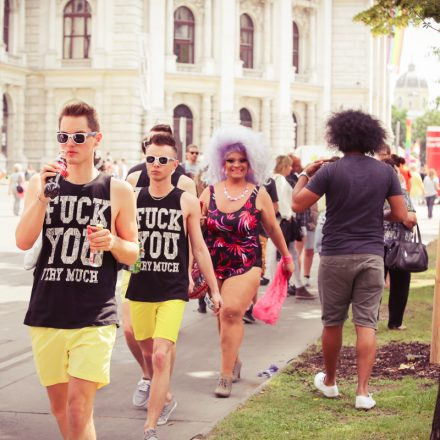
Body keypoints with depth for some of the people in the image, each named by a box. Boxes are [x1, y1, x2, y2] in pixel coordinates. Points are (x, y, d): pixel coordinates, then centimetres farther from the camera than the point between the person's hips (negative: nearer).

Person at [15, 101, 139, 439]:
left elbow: (132, 254, 7)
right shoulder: (41, 183, 5)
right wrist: (43, 194, -18)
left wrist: (113, 242, -14)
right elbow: (23, 242, -6)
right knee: (59, 407, 14)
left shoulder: (117, 191, 1)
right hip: (46, 315, 3)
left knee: (79, 409, -12)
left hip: (95, 318, -3)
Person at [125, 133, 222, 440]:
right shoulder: (133, 199, 3)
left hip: (173, 291, -3)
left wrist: (214, 289, 6)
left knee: (161, 355, -14)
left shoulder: (187, 202, -1)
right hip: (140, 289, 3)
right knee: (150, 352, 16)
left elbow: (199, 248, 5)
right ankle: (165, 398, 45)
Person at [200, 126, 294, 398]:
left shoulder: (259, 194, 1)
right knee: (224, 316, 8)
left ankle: (226, 375, -13)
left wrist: (286, 257, 18)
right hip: (215, 264, 3)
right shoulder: (210, 192, 4)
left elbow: (273, 228, 11)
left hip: (247, 265, -3)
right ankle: (234, 361, 33)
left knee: (232, 311, -18)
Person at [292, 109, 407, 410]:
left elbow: (298, 204, -7)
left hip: (336, 256, -1)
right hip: (372, 256, 1)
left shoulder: (330, 172, -9)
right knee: (367, 323, 1)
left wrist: (306, 175, 8)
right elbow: (401, 215, 0)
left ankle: (329, 381, 28)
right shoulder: (386, 172, -1)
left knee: (333, 322, 13)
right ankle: (363, 391, -5)